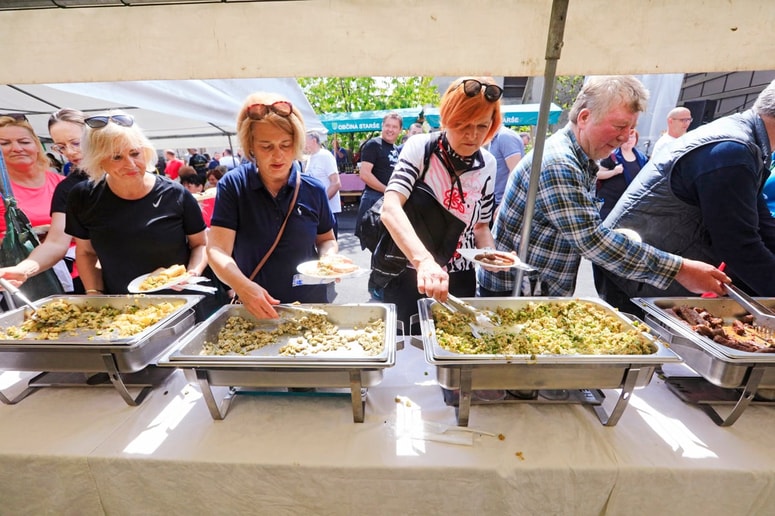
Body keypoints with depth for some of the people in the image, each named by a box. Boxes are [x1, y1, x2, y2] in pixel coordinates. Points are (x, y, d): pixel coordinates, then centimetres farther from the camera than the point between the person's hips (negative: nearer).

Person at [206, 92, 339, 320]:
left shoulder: (313, 190, -5)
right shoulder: (233, 185, -9)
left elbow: (327, 239, 7)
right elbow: (217, 249, -15)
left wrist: (328, 258, -15)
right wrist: (242, 285, -33)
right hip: (255, 309, -1)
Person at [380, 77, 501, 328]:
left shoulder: (488, 165, -1)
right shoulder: (420, 147, -13)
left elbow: (480, 226, 11)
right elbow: (390, 209, -29)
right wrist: (423, 259, -44)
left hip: (460, 281, 4)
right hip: (410, 275, -3)